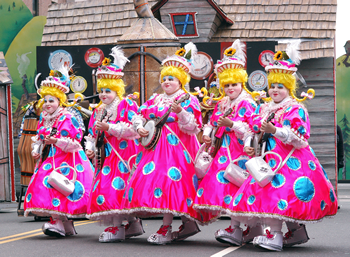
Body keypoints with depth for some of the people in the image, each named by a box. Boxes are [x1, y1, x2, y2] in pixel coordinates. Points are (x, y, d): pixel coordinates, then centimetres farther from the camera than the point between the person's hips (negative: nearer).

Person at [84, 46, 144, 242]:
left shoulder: (127, 105, -4)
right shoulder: (98, 111, 19)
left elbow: (133, 129, -17)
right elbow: (92, 134, 24)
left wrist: (109, 127, -17)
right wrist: (90, 148, 6)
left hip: (123, 154, -8)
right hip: (106, 156, 8)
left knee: (117, 188, -17)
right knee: (104, 188, 4)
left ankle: (117, 227, -12)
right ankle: (134, 223, 12)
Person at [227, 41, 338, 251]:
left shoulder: (296, 109, -5)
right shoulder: (263, 109, 17)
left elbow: (298, 138, -15)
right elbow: (253, 131, 21)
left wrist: (275, 130, -25)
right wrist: (249, 146, 2)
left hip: (291, 159, -7)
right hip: (269, 158, 8)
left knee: (278, 192, -22)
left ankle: (275, 235, -22)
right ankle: (297, 232, 18)